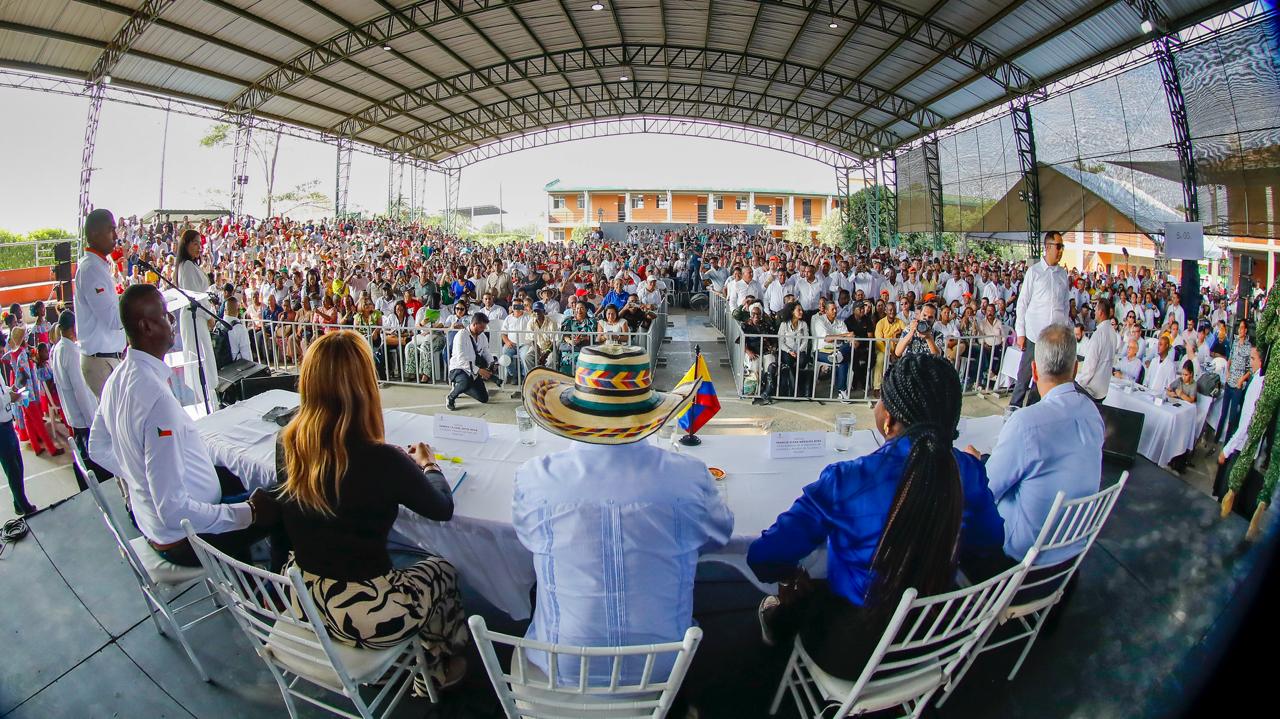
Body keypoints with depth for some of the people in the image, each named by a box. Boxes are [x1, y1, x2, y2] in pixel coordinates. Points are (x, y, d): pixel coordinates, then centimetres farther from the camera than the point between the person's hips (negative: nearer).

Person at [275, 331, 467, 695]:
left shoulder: (287, 444, -11)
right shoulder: (382, 460, -27)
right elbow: (442, 508, -8)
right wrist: (427, 465, 10)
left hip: (300, 597, 6)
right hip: (364, 614, -5)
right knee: (441, 569, 23)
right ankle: (436, 672, 44)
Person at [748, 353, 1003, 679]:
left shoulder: (846, 481, -28)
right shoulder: (970, 472, -14)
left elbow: (764, 558, -24)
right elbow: (990, 538, 7)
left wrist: (793, 577, -2)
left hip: (854, 654, -4)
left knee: (806, 590, 25)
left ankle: (780, 619, 52)